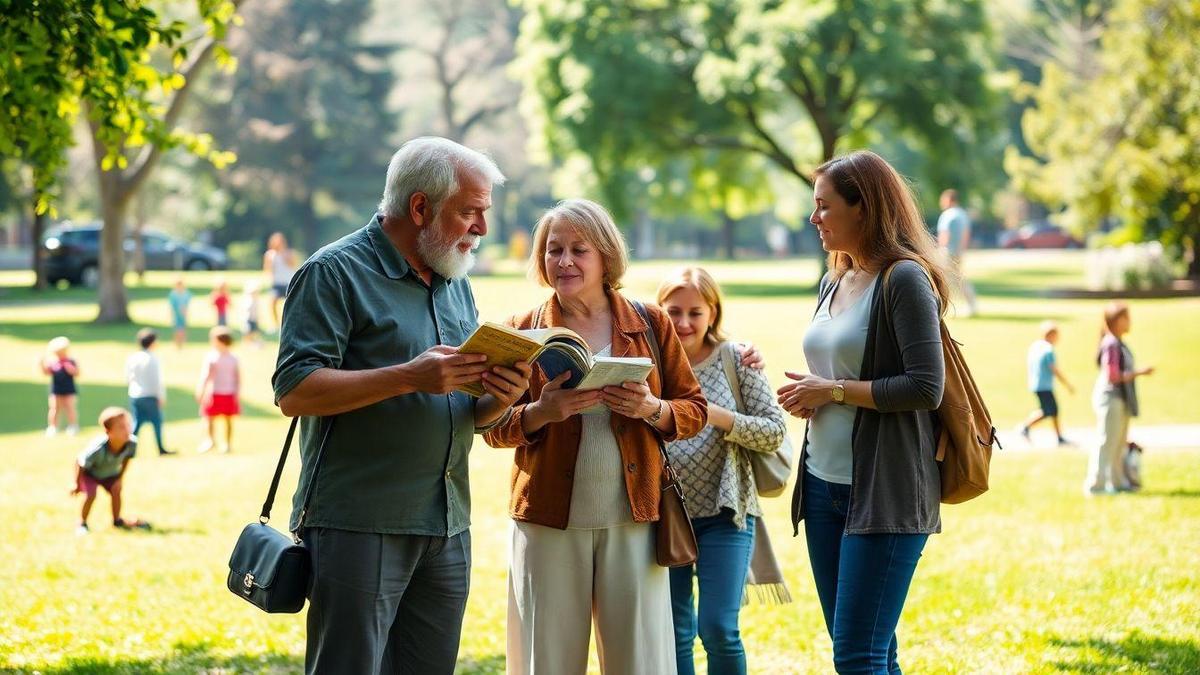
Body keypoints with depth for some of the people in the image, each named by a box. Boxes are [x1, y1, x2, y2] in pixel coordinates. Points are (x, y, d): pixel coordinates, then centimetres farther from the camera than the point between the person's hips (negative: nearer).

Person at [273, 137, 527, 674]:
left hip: (447, 529, 7)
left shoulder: (455, 284, 18)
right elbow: (295, 392, -17)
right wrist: (410, 377, -23)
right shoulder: (336, 273, -6)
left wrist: (500, 398, -4)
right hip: (358, 525, -7)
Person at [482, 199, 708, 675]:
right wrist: (542, 412, -15)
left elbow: (694, 410, 9)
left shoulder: (650, 325, 7)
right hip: (548, 521, 0)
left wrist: (651, 409, -12)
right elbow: (495, 427, 5)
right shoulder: (524, 331, 5)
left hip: (632, 518, 0)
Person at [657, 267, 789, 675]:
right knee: (673, 635, 7)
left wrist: (715, 415, -18)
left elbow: (774, 432, -5)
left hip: (723, 512, -2)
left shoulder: (735, 359, -1)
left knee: (719, 629, -11)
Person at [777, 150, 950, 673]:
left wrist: (833, 391, -13)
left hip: (885, 492, -8)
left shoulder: (905, 279, -11)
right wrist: (808, 395, 4)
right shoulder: (833, 284, 14)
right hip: (824, 486, 8)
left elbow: (926, 389, -18)